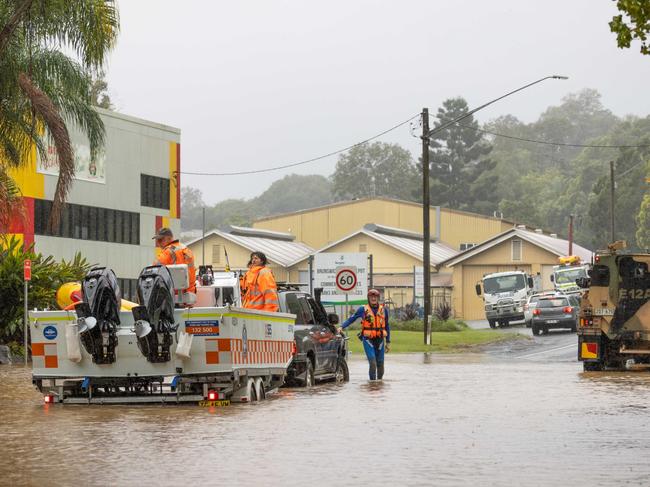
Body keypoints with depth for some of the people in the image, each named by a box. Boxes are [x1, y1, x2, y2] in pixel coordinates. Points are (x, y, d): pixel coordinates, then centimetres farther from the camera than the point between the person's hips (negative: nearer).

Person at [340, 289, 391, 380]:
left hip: (379, 340, 3)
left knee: (380, 363, 6)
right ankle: (372, 381, -6)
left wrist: (388, 342, 14)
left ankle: (380, 380, 21)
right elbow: (351, 319, 4)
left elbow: (386, 326, 15)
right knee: (372, 362, -13)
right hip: (368, 339, -3)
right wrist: (342, 327, -12)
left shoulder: (383, 309, 8)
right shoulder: (363, 309, 1)